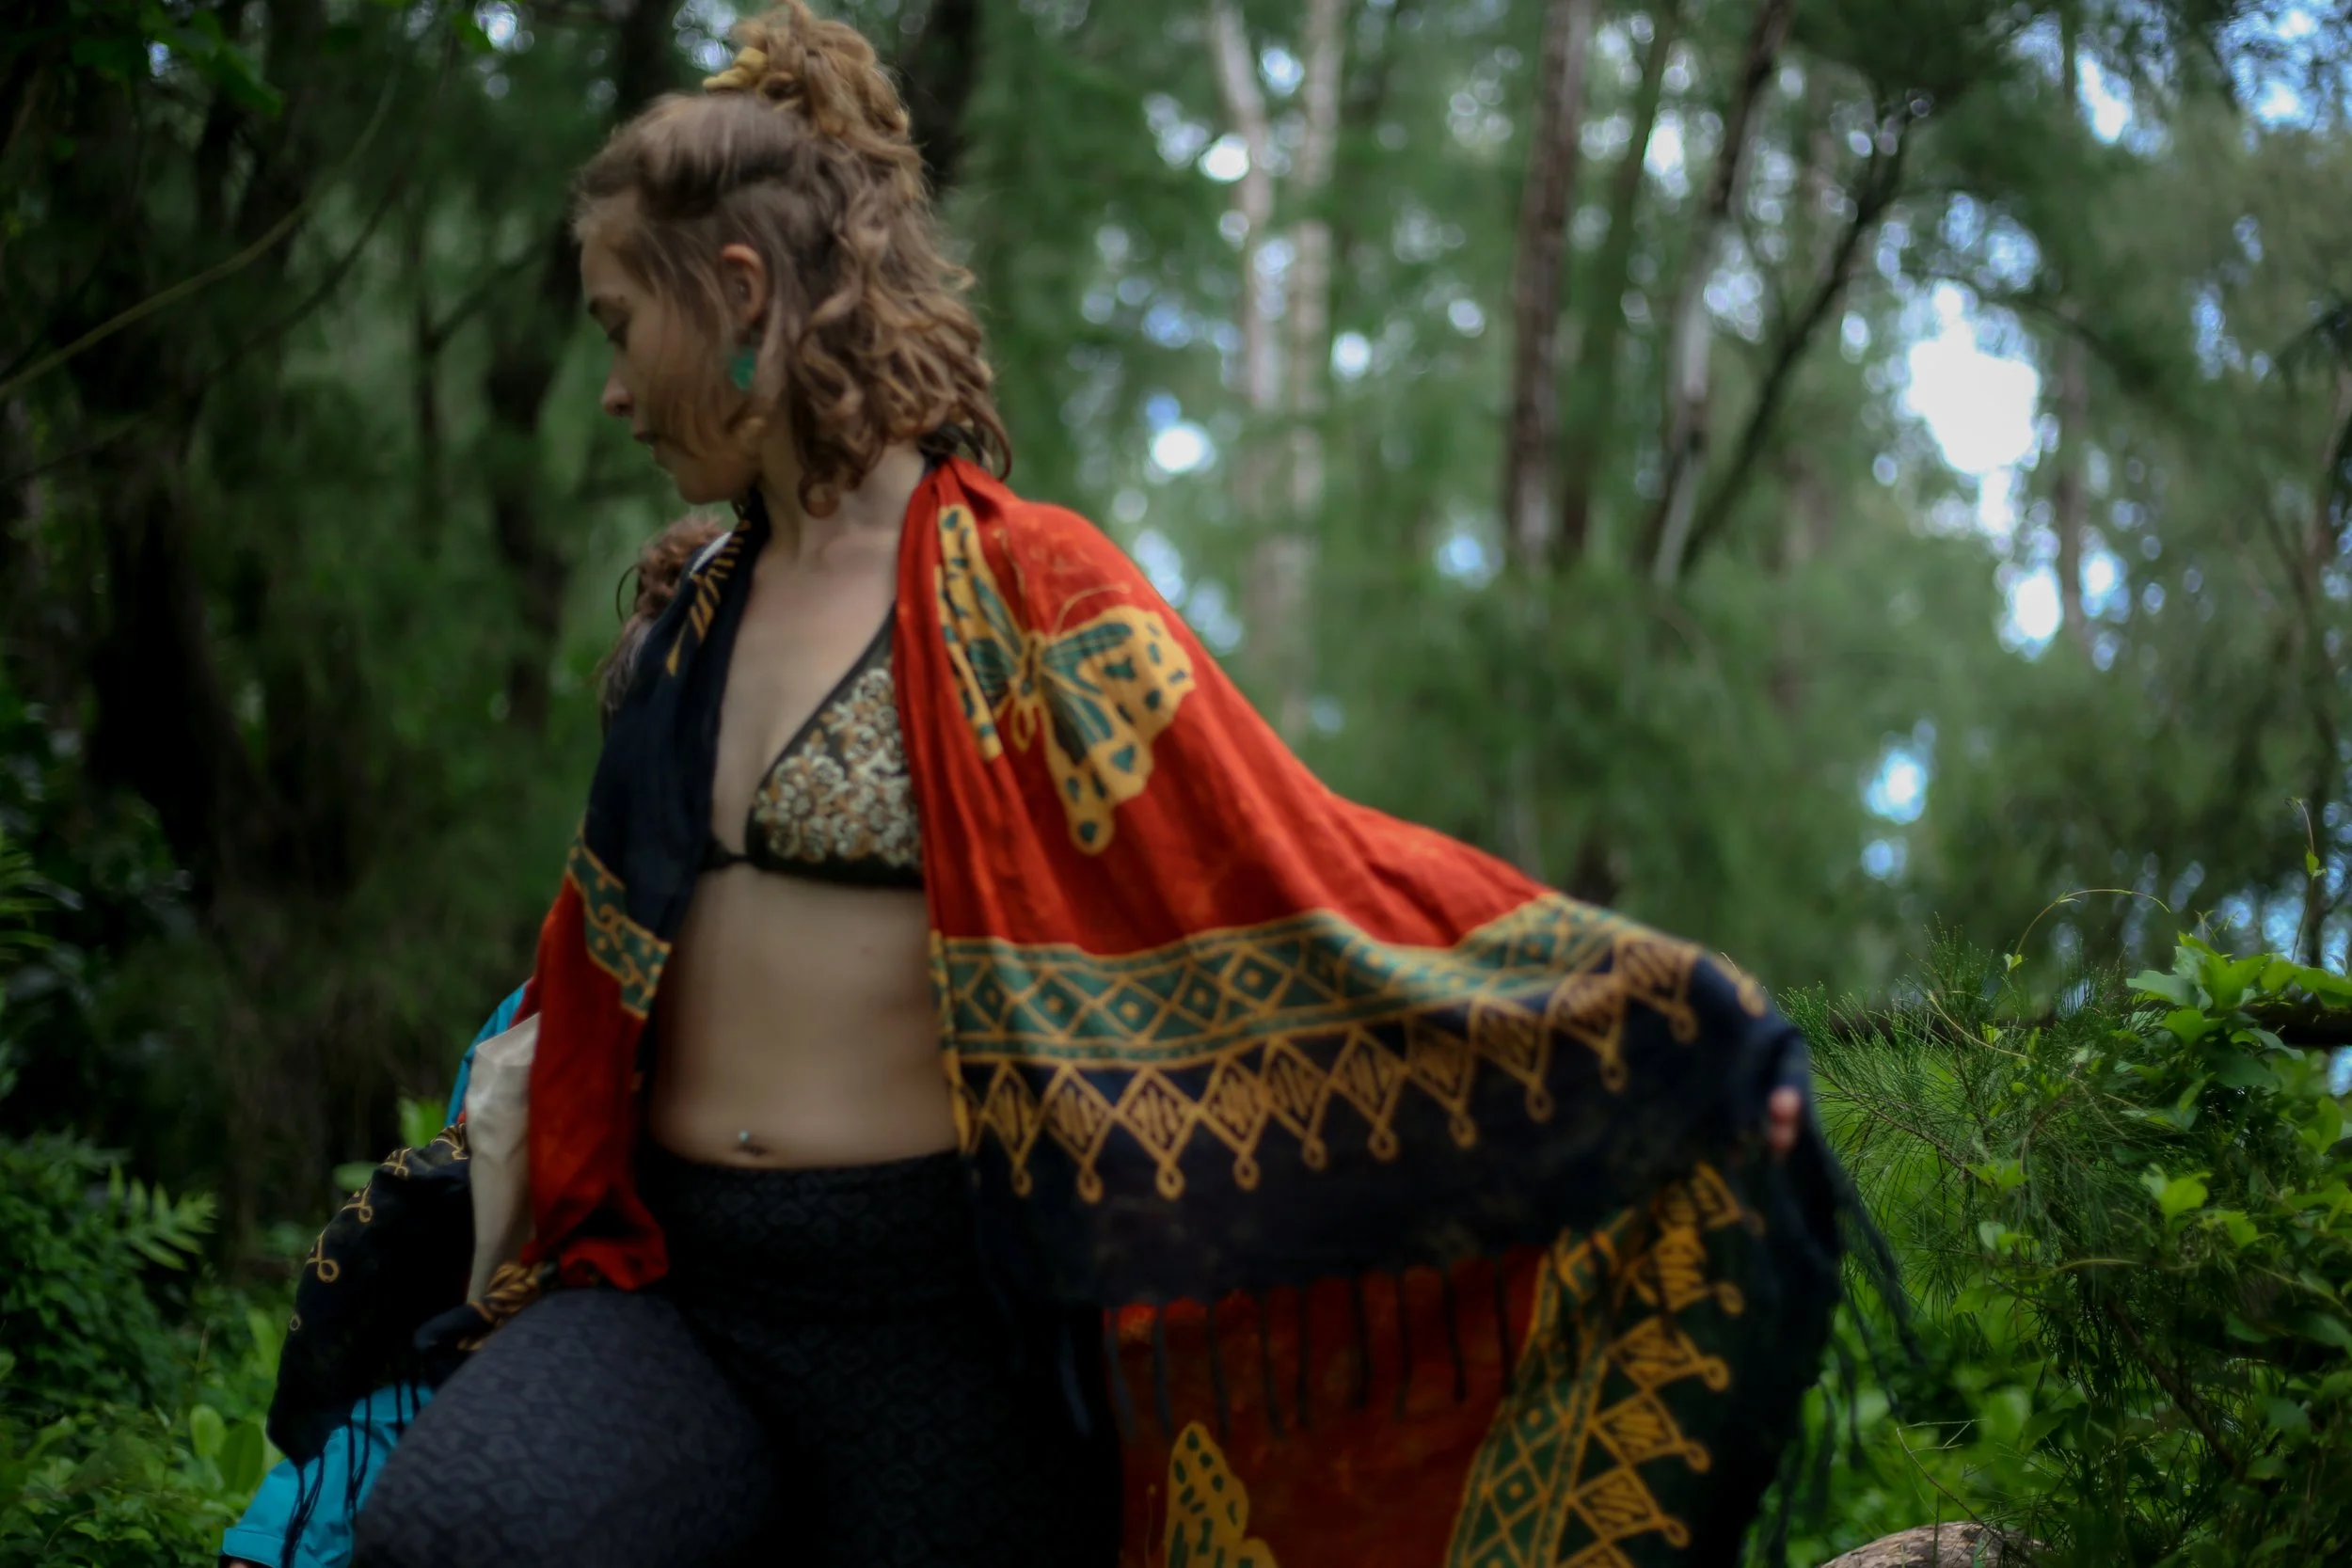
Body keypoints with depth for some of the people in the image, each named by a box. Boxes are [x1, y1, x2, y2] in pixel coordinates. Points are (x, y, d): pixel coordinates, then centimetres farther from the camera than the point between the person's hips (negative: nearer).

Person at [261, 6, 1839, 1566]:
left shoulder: (1020, 599, -6)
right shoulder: (694, 613, 14)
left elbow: (1297, 863, -12)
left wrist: (1665, 1021, -21)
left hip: (935, 1320, -4)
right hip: (671, 1286, 5)